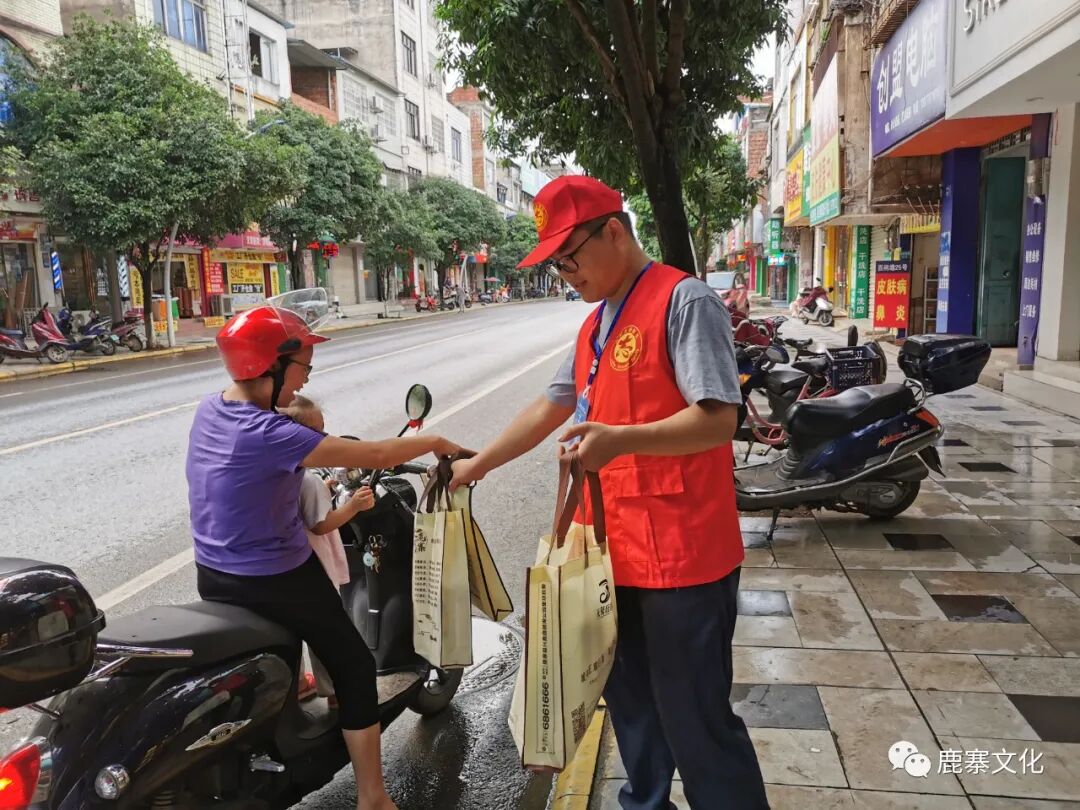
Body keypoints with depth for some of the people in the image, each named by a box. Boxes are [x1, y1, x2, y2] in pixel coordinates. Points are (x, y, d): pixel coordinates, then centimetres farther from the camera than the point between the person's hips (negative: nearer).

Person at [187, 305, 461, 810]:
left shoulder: (208, 411, -2)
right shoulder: (268, 435, -27)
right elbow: (373, 456, -25)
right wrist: (433, 442, -11)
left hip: (213, 578, 8)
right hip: (277, 581, -8)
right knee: (354, 669, 7)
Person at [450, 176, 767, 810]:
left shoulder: (684, 300, -12)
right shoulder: (595, 325, 15)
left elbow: (718, 420, -21)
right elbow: (550, 408, 22)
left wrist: (621, 439, -35)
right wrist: (477, 464, 23)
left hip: (681, 552, -8)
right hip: (617, 549, 9)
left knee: (694, 719, 1)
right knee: (631, 701, 21)